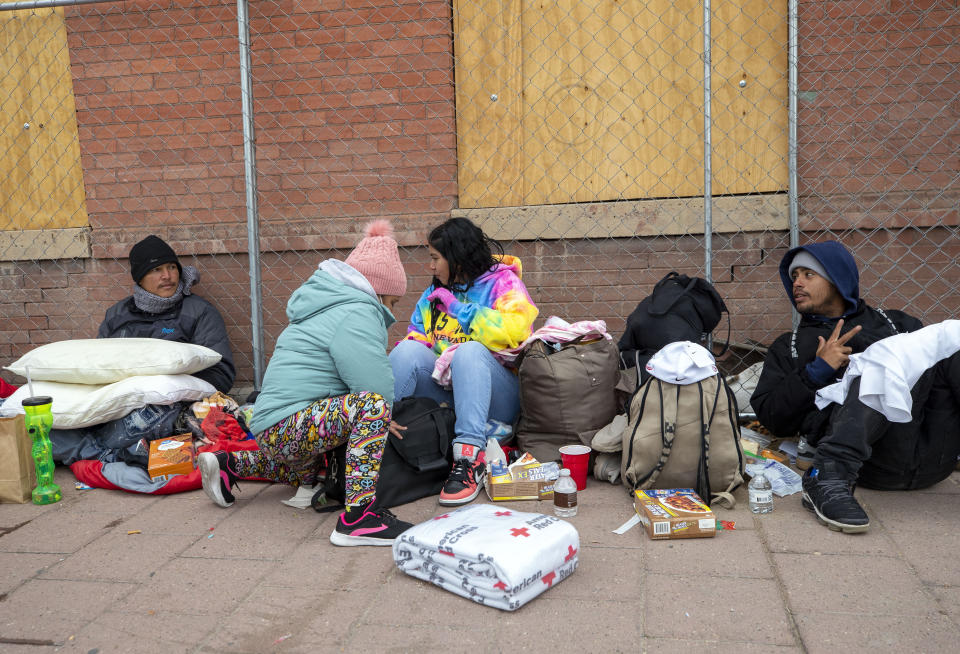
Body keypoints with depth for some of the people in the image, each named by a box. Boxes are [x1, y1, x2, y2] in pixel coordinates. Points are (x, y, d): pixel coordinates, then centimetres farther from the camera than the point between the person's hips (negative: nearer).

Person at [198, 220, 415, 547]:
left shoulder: (332, 306, 18)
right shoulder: (356, 313, -15)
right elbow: (377, 389, -22)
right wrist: (386, 421, -2)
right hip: (289, 425, -11)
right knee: (372, 405, -30)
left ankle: (231, 465, 33)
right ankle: (358, 516, -36)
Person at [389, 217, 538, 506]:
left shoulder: (503, 282, 0)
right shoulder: (435, 292, 19)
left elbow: (514, 330, -20)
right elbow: (416, 337, 13)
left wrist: (459, 308, -12)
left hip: (498, 395, -5)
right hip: (445, 384, 5)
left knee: (470, 351, -34)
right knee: (408, 350, -20)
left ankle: (469, 458, -42)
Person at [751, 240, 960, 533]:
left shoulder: (895, 321, 32)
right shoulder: (788, 347, 26)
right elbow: (771, 418, 11)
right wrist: (816, 372, -1)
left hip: (933, 457, 3)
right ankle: (828, 478, -39)